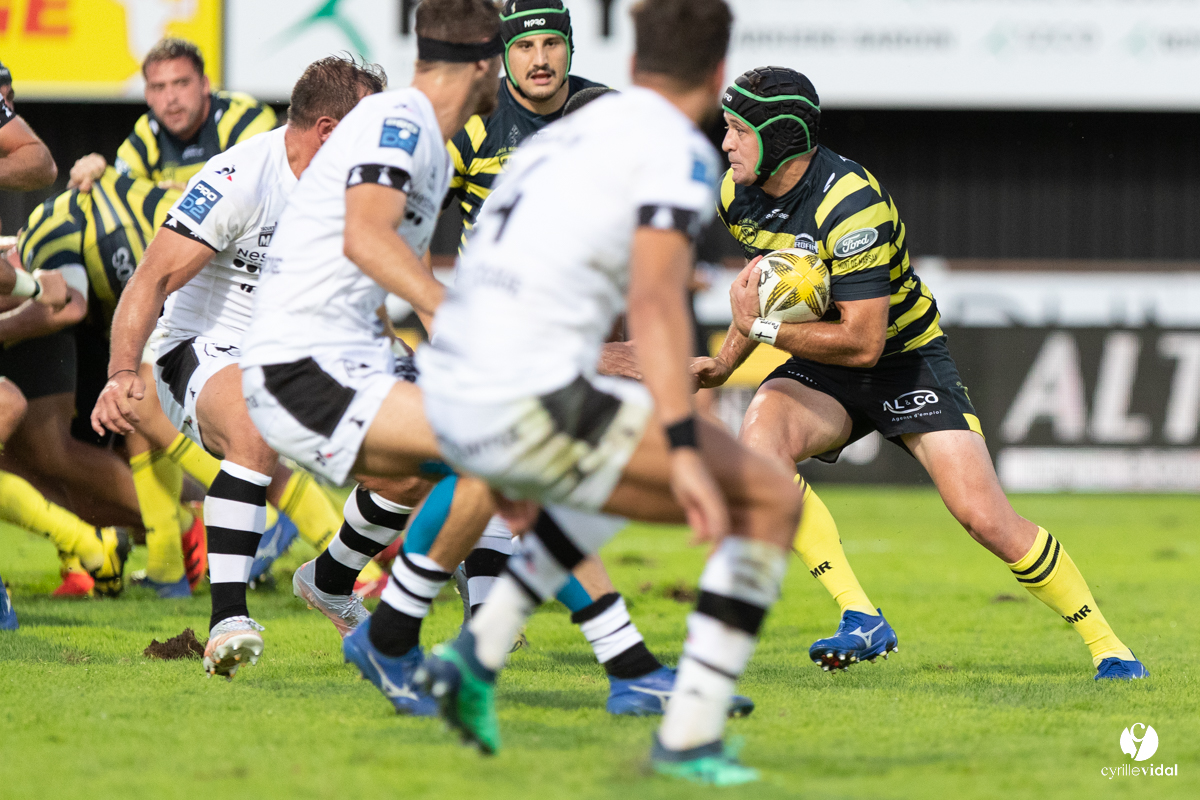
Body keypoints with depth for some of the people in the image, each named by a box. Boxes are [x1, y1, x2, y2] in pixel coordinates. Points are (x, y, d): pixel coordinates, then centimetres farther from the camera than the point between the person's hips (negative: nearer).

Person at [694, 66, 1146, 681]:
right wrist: (726, 361, 13)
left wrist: (760, 327, -28)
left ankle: (1107, 647, 4)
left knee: (986, 520, -16)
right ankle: (861, 621, -26)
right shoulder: (738, 194, -5)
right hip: (822, 368, 6)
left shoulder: (850, 204, -29)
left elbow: (862, 342, -30)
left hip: (907, 360, -6)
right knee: (758, 440, -29)